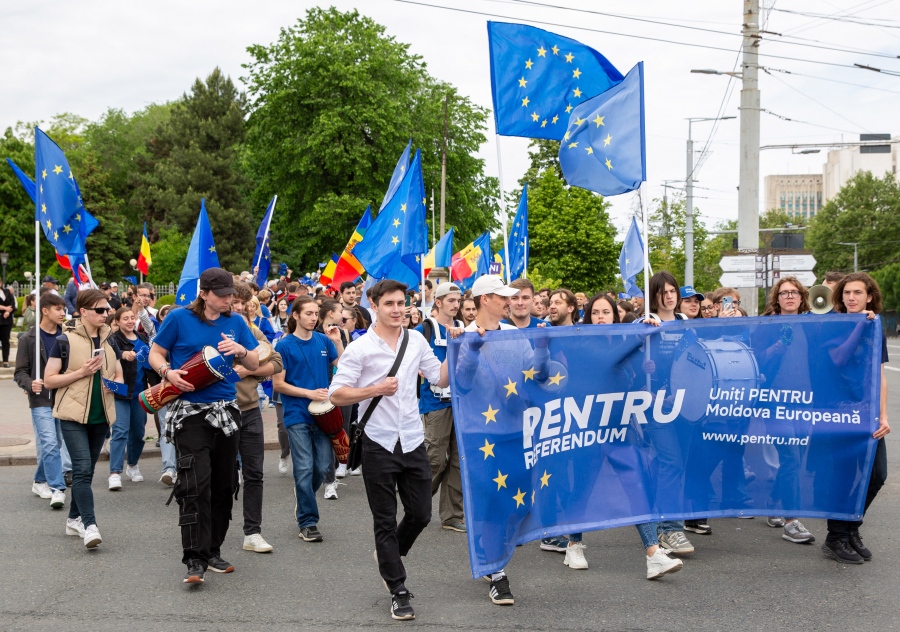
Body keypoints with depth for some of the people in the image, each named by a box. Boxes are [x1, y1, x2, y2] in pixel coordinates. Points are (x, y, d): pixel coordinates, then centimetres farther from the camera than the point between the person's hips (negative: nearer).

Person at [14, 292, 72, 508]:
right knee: (50, 444, -12)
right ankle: (57, 489, -12)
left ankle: (41, 481, 30)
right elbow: (20, 372, 0)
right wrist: (30, 384, -20)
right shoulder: (28, 339, 0)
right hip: (41, 400, -4)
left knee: (56, 443, 11)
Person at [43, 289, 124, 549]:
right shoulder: (65, 340, -6)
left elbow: (119, 376, 19)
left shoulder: (109, 342, 10)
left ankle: (74, 519, 25)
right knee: (82, 468, -15)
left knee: (87, 470, 12)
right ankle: (90, 525, -18)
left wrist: (115, 383, -5)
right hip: (73, 414, -6)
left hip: (100, 415, 6)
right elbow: (49, 380, -7)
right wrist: (81, 372, -17)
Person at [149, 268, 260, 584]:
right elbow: (155, 354, 4)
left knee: (223, 484, 9)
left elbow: (255, 364, 11)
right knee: (195, 484, -14)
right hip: (189, 411, -5)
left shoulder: (236, 322, 8)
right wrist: (168, 372, -16)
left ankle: (213, 551, 21)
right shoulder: (179, 318, -2)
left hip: (225, 411, 5)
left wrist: (240, 350, -10)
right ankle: (195, 559, -13)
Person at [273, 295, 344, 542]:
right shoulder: (285, 345, -5)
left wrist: (338, 342, -7)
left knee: (322, 467, 6)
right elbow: (278, 384, -6)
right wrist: (309, 393, -13)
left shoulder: (324, 341, 5)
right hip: (297, 415, -3)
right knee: (304, 469, -3)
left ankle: (303, 497, 35)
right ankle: (307, 522, 6)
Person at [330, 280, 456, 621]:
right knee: (385, 521, 5)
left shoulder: (416, 341, 6)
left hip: (413, 441, 4)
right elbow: (336, 394, -10)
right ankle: (398, 592, 14)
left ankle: (388, 556, 40)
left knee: (420, 514, 11)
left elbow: (440, 378, 10)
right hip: (379, 444, -4)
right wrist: (375, 390, -20)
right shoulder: (360, 348, -8)